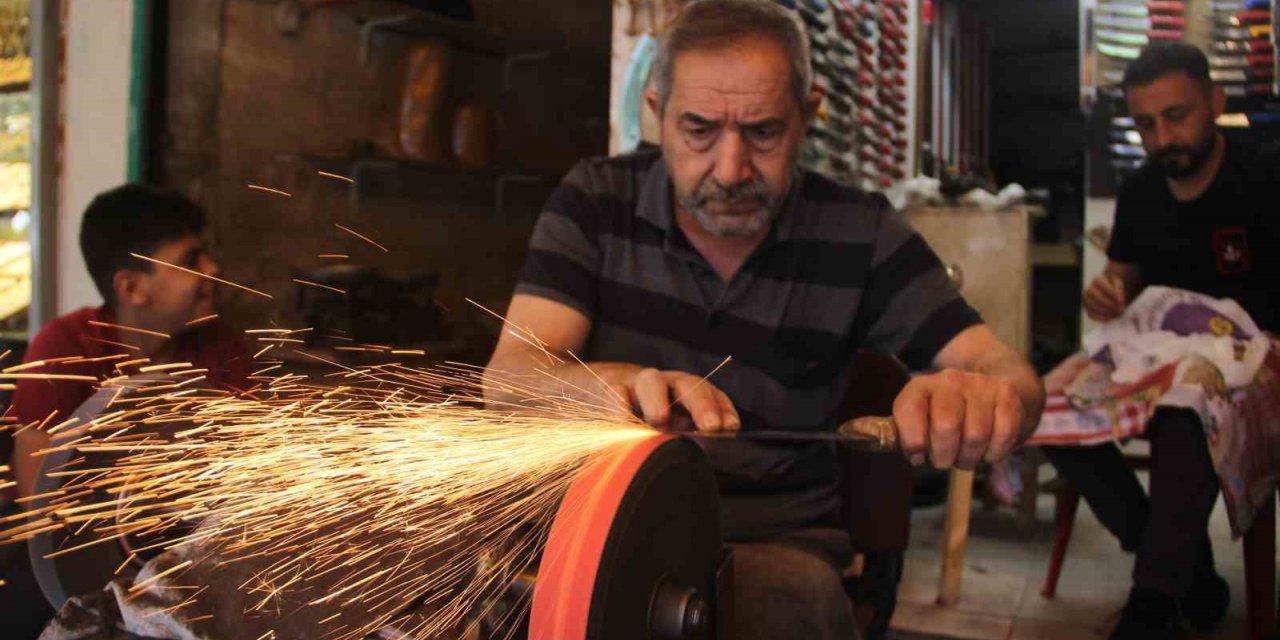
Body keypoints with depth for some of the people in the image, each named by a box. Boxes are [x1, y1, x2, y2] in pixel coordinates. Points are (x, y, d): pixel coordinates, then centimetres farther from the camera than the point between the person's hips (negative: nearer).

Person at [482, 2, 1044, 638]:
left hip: (777, 540, -1)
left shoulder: (861, 235, -4)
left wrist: (988, 393, -35)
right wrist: (616, 387, -38)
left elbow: (1006, 368, -9)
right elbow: (508, 377, -14)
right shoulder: (595, 200, -5)